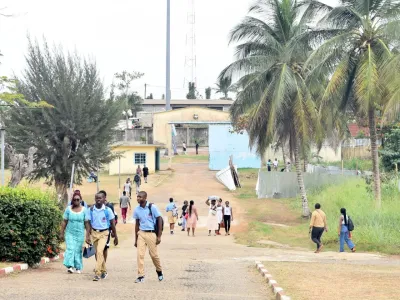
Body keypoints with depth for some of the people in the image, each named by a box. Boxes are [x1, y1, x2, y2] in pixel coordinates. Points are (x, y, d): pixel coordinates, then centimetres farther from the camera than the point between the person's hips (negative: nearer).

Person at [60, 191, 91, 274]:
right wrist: (62, 233, 3)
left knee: (78, 250, 5)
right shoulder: (68, 209, 1)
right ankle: (70, 266, -19)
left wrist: (88, 235, -2)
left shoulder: (84, 210, 0)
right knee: (70, 249, -13)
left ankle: (78, 267, 17)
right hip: (70, 233, 0)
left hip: (80, 233, 0)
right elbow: (64, 222, 5)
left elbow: (87, 223, 0)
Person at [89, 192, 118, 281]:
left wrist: (115, 236, 2)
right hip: (94, 233, 4)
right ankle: (104, 271, 31)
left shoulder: (107, 210, -7)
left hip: (104, 233, -4)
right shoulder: (91, 210, 0)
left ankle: (97, 273, -19)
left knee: (99, 251, -19)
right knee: (98, 253, 13)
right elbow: (89, 223, 7)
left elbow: (112, 223, 0)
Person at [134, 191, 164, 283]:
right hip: (141, 234, 4)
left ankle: (159, 271, 29)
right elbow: (137, 224, 13)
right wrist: (136, 239, 13)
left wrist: (159, 236, -9)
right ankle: (140, 276, -3)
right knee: (140, 255, -6)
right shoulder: (137, 210, 4)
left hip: (151, 233, -3)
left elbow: (159, 220, -5)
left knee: (154, 254, 4)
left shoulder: (152, 207, -9)